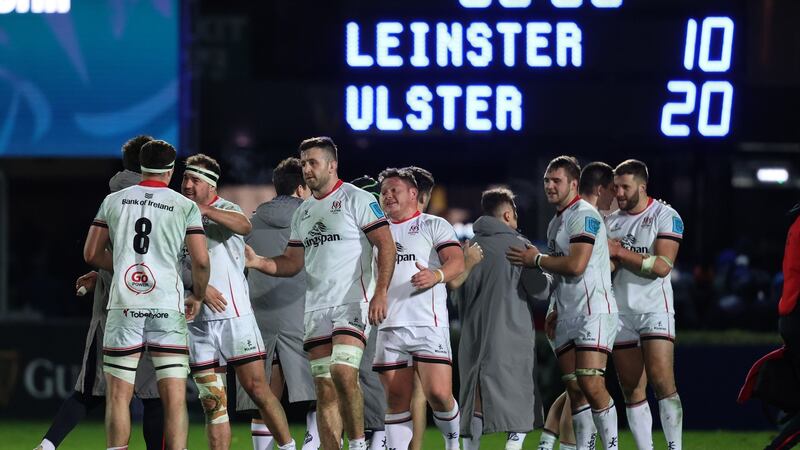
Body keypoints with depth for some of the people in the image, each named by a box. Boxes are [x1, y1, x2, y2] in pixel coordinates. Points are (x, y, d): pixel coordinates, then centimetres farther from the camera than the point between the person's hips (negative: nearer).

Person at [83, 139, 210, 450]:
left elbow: (92, 254, 12)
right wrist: (198, 298, 13)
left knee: (118, 395, 5)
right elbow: (200, 261, -3)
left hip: (124, 307, 1)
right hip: (168, 307, -1)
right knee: (174, 398, -1)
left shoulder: (113, 201, 8)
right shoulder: (185, 206, 2)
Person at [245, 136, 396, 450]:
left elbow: (386, 245, -8)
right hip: (316, 307, 7)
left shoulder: (357, 200, -2)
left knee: (343, 372, -24)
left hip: (353, 302, -7)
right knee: (324, 389, 2)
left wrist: (380, 292, -18)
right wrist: (258, 262, 0)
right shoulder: (302, 212, 18)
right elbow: (293, 262, 19)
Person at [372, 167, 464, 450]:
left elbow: (457, 262, -7)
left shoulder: (434, 225, 7)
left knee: (438, 394, -13)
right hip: (389, 328, 4)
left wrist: (437, 275, -28)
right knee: (396, 400, 1)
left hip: (428, 324, -4)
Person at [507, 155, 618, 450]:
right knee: (574, 389, 4)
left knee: (590, 384, -16)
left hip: (594, 311, -9)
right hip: (567, 314, 9)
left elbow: (575, 265, -19)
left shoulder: (584, 215, -10)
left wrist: (536, 260, -7)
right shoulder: (556, 223, 20)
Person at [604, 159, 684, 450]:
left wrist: (620, 253, -12)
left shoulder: (665, 216, -2)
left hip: (654, 309, -5)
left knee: (662, 382, -16)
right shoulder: (610, 221, 15)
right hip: (621, 313, 5)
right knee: (632, 390, 1)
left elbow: (662, 265, -13)